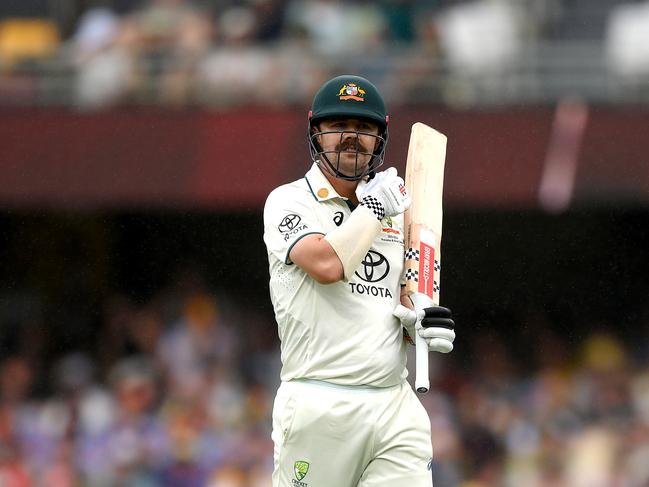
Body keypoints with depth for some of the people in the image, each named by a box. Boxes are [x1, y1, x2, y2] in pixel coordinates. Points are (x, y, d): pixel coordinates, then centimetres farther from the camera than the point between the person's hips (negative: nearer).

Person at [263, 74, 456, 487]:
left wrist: (420, 321, 4)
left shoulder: (394, 210, 18)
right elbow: (327, 265, -19)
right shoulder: (289, 202, -1)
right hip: (319, 406, -5)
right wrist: (374, 207, -6)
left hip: (396, 404, 5)